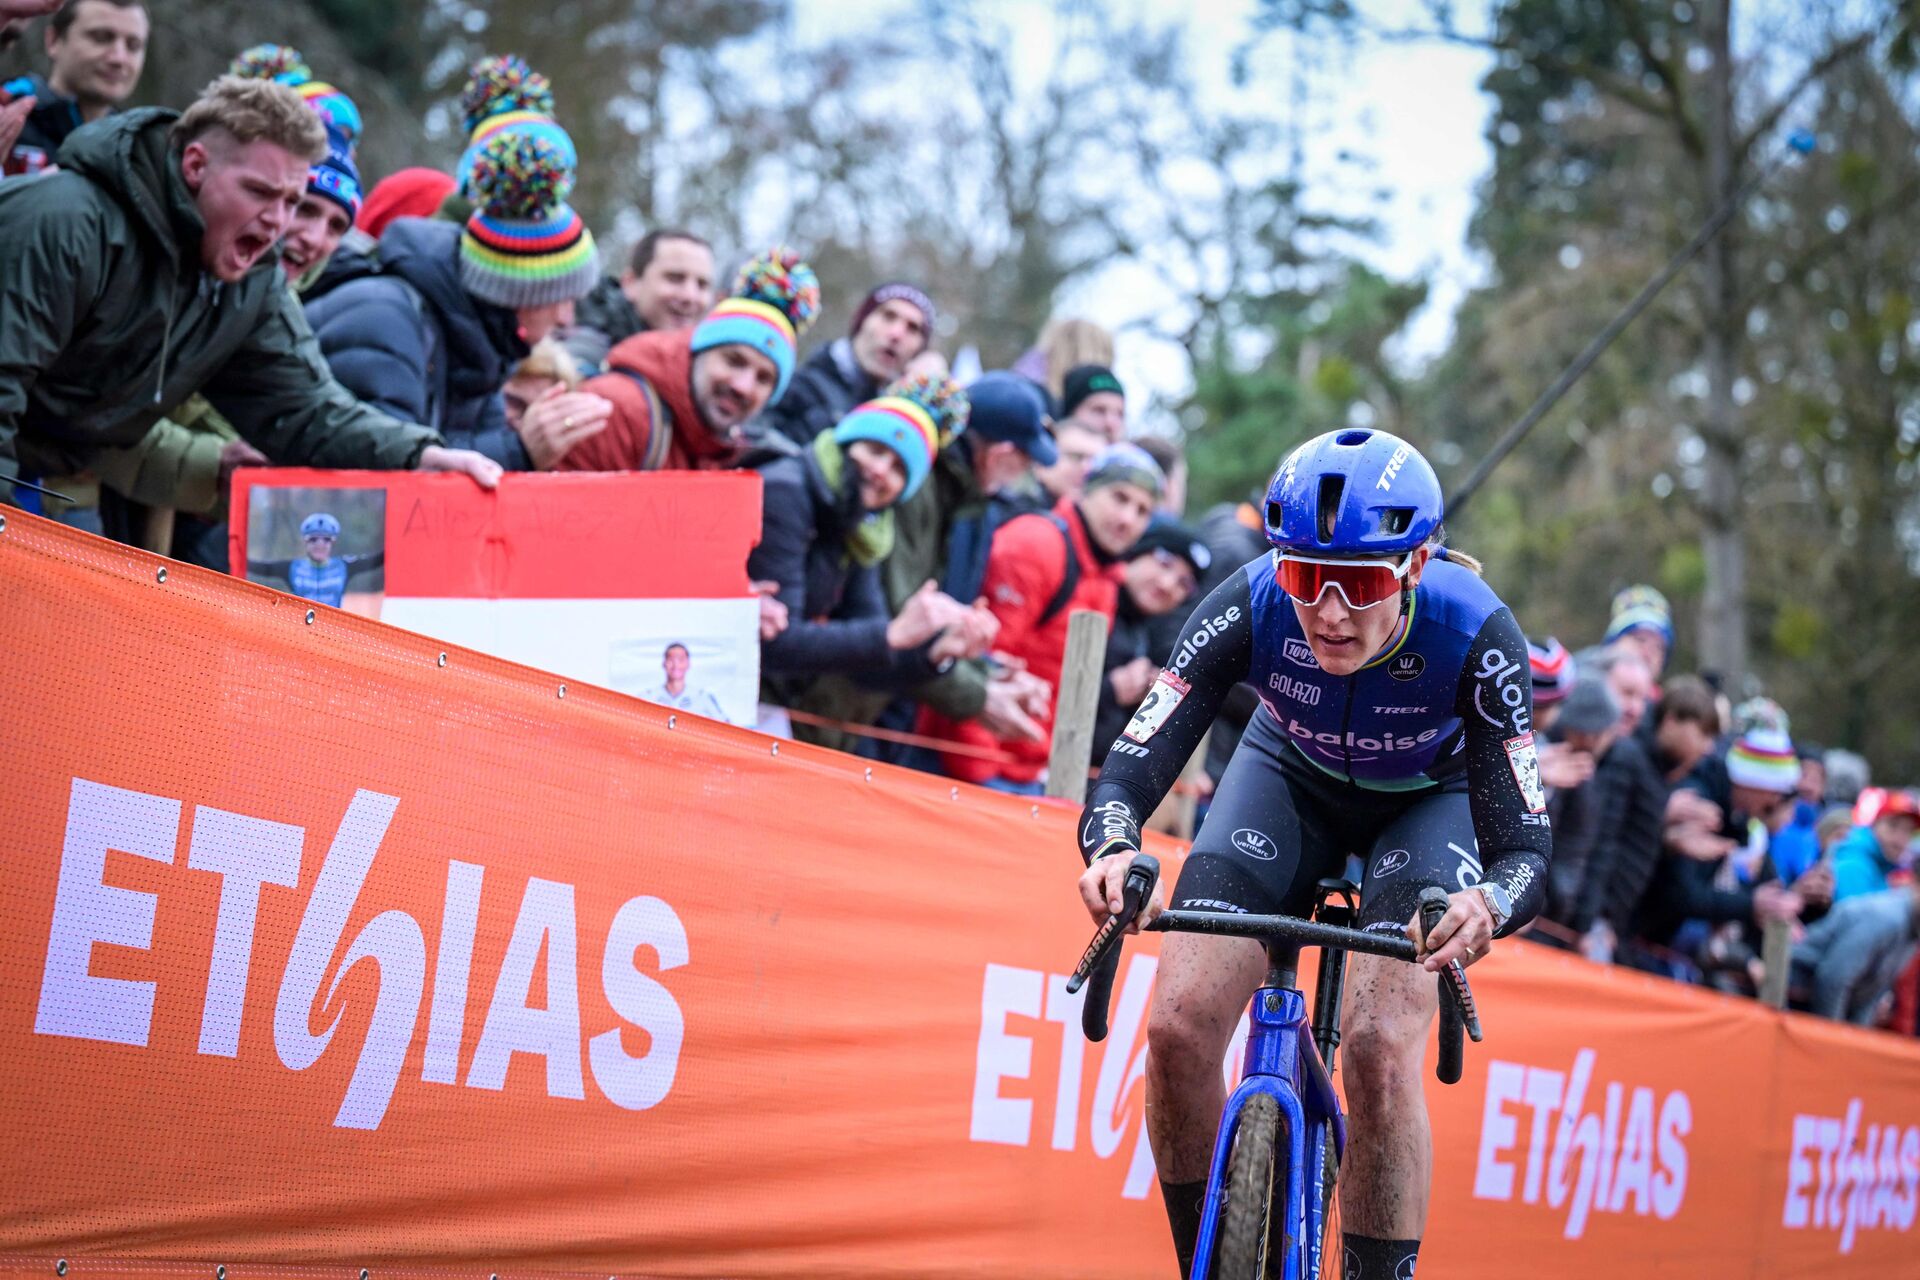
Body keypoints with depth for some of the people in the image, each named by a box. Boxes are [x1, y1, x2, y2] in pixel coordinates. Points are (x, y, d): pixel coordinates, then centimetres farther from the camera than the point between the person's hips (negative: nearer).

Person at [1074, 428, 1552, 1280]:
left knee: (1380, 1050, -25)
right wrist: (1114, 850, -56)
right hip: (1293, 772, 2)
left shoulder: (1474, 633, -36)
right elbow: (1132, 768, -34)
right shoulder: (1249, 608, -33)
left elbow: (1525, 844, -37)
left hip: (1429, 797, -2)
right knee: (1179, 1026, -15)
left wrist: (1487, 905, -60)